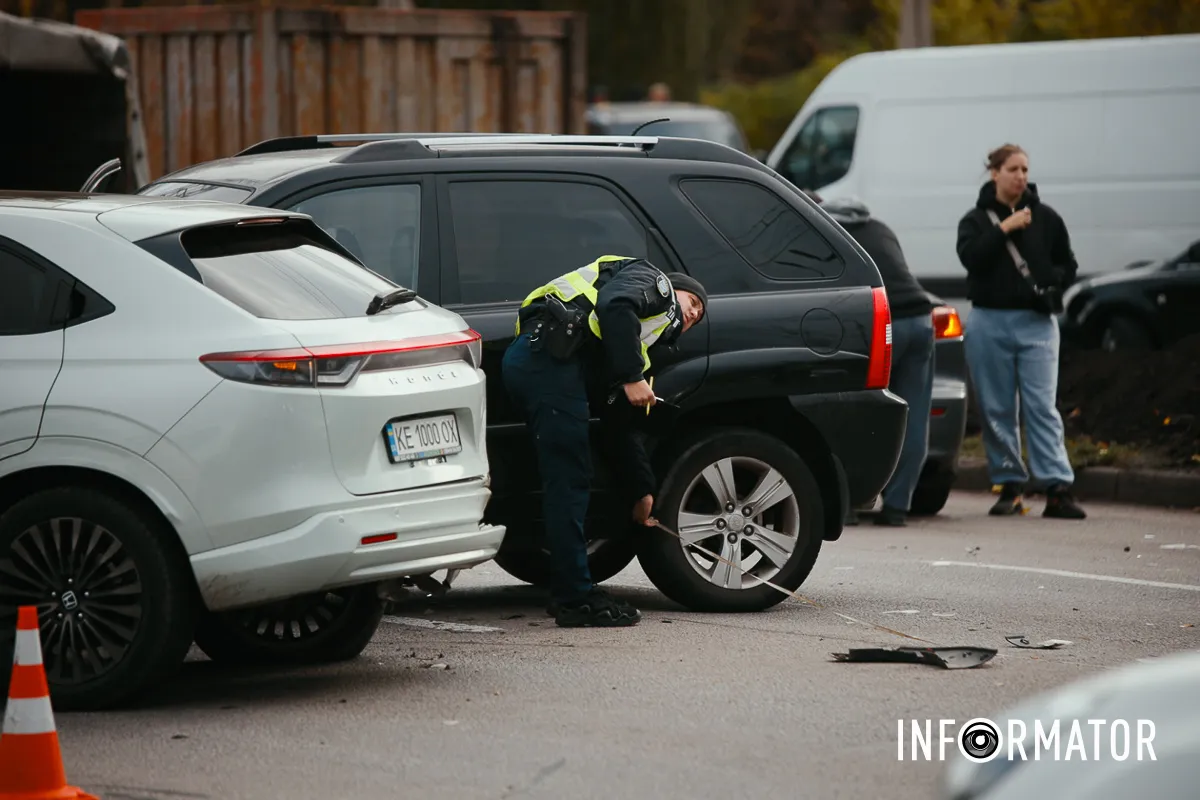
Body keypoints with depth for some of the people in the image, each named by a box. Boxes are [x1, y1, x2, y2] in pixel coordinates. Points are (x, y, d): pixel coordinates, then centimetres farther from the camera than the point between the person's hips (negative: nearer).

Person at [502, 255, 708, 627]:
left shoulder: (637, 350, 35)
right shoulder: (650, 279, 14)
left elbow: (621, 425, 36)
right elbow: (614, 306, -11)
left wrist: (642, 492, 37)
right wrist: (632, 377, -13)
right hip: (549, 355, -9)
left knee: (569, 481, 13)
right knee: (569, 480, -8)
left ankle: (569, 595, 18)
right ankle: (577, 598, -7)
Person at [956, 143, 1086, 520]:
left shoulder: (1046, 218, 9)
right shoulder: (976, 219, 7)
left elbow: (1068, 266, 14)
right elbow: (970, 256, -12)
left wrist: (1051, 282, -5)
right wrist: (1004, 228, -17)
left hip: (1036, 323, 0)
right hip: (989, 323, 0)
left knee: (1042, 407, -8)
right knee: (997, 411, 3)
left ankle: (1058, 489, -14)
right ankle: (1011, 487, 12)